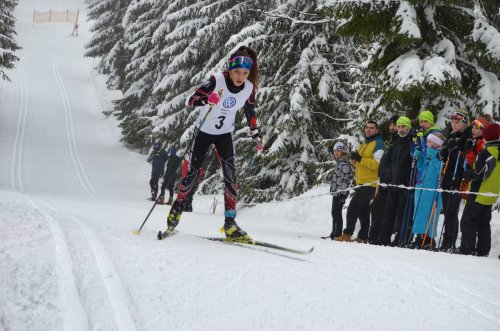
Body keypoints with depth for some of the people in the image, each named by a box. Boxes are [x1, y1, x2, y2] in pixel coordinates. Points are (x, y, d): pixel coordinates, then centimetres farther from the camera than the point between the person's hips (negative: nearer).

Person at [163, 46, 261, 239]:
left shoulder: (249, 88, -12)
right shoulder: (217, 81, -24)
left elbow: (250, 112, 7)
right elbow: (191, 100, -23)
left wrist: (256, 135, 9)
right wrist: (205, 100, -43)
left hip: (225, 134, 3)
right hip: (204, 131, -2)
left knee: (230, 175, -13)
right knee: (193, 173, 0)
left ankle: (230, 223, -13)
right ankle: (176, 208, 26)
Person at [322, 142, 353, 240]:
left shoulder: (345, 164, -12)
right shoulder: (339, 163, 18)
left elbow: (345, 180, -17)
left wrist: (342, 193, -20)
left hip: (340, 193, -10)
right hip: (336, 192, 10)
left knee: (337, 213, -9)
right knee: (334, 213, 13)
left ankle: (338, 234, -7)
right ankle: (334, 234, 19)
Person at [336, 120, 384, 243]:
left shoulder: (378, 144, -8)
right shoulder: (363, 144, 21)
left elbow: (377, 164, -19)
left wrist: (360, 159, -22)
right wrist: (354, 160, 3)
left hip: (370, 183, -9)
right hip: (361, 182, 9)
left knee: (353, 207, -14)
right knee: (363, 211, 11)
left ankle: (347, 234, -14)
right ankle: (363, 237, 14)